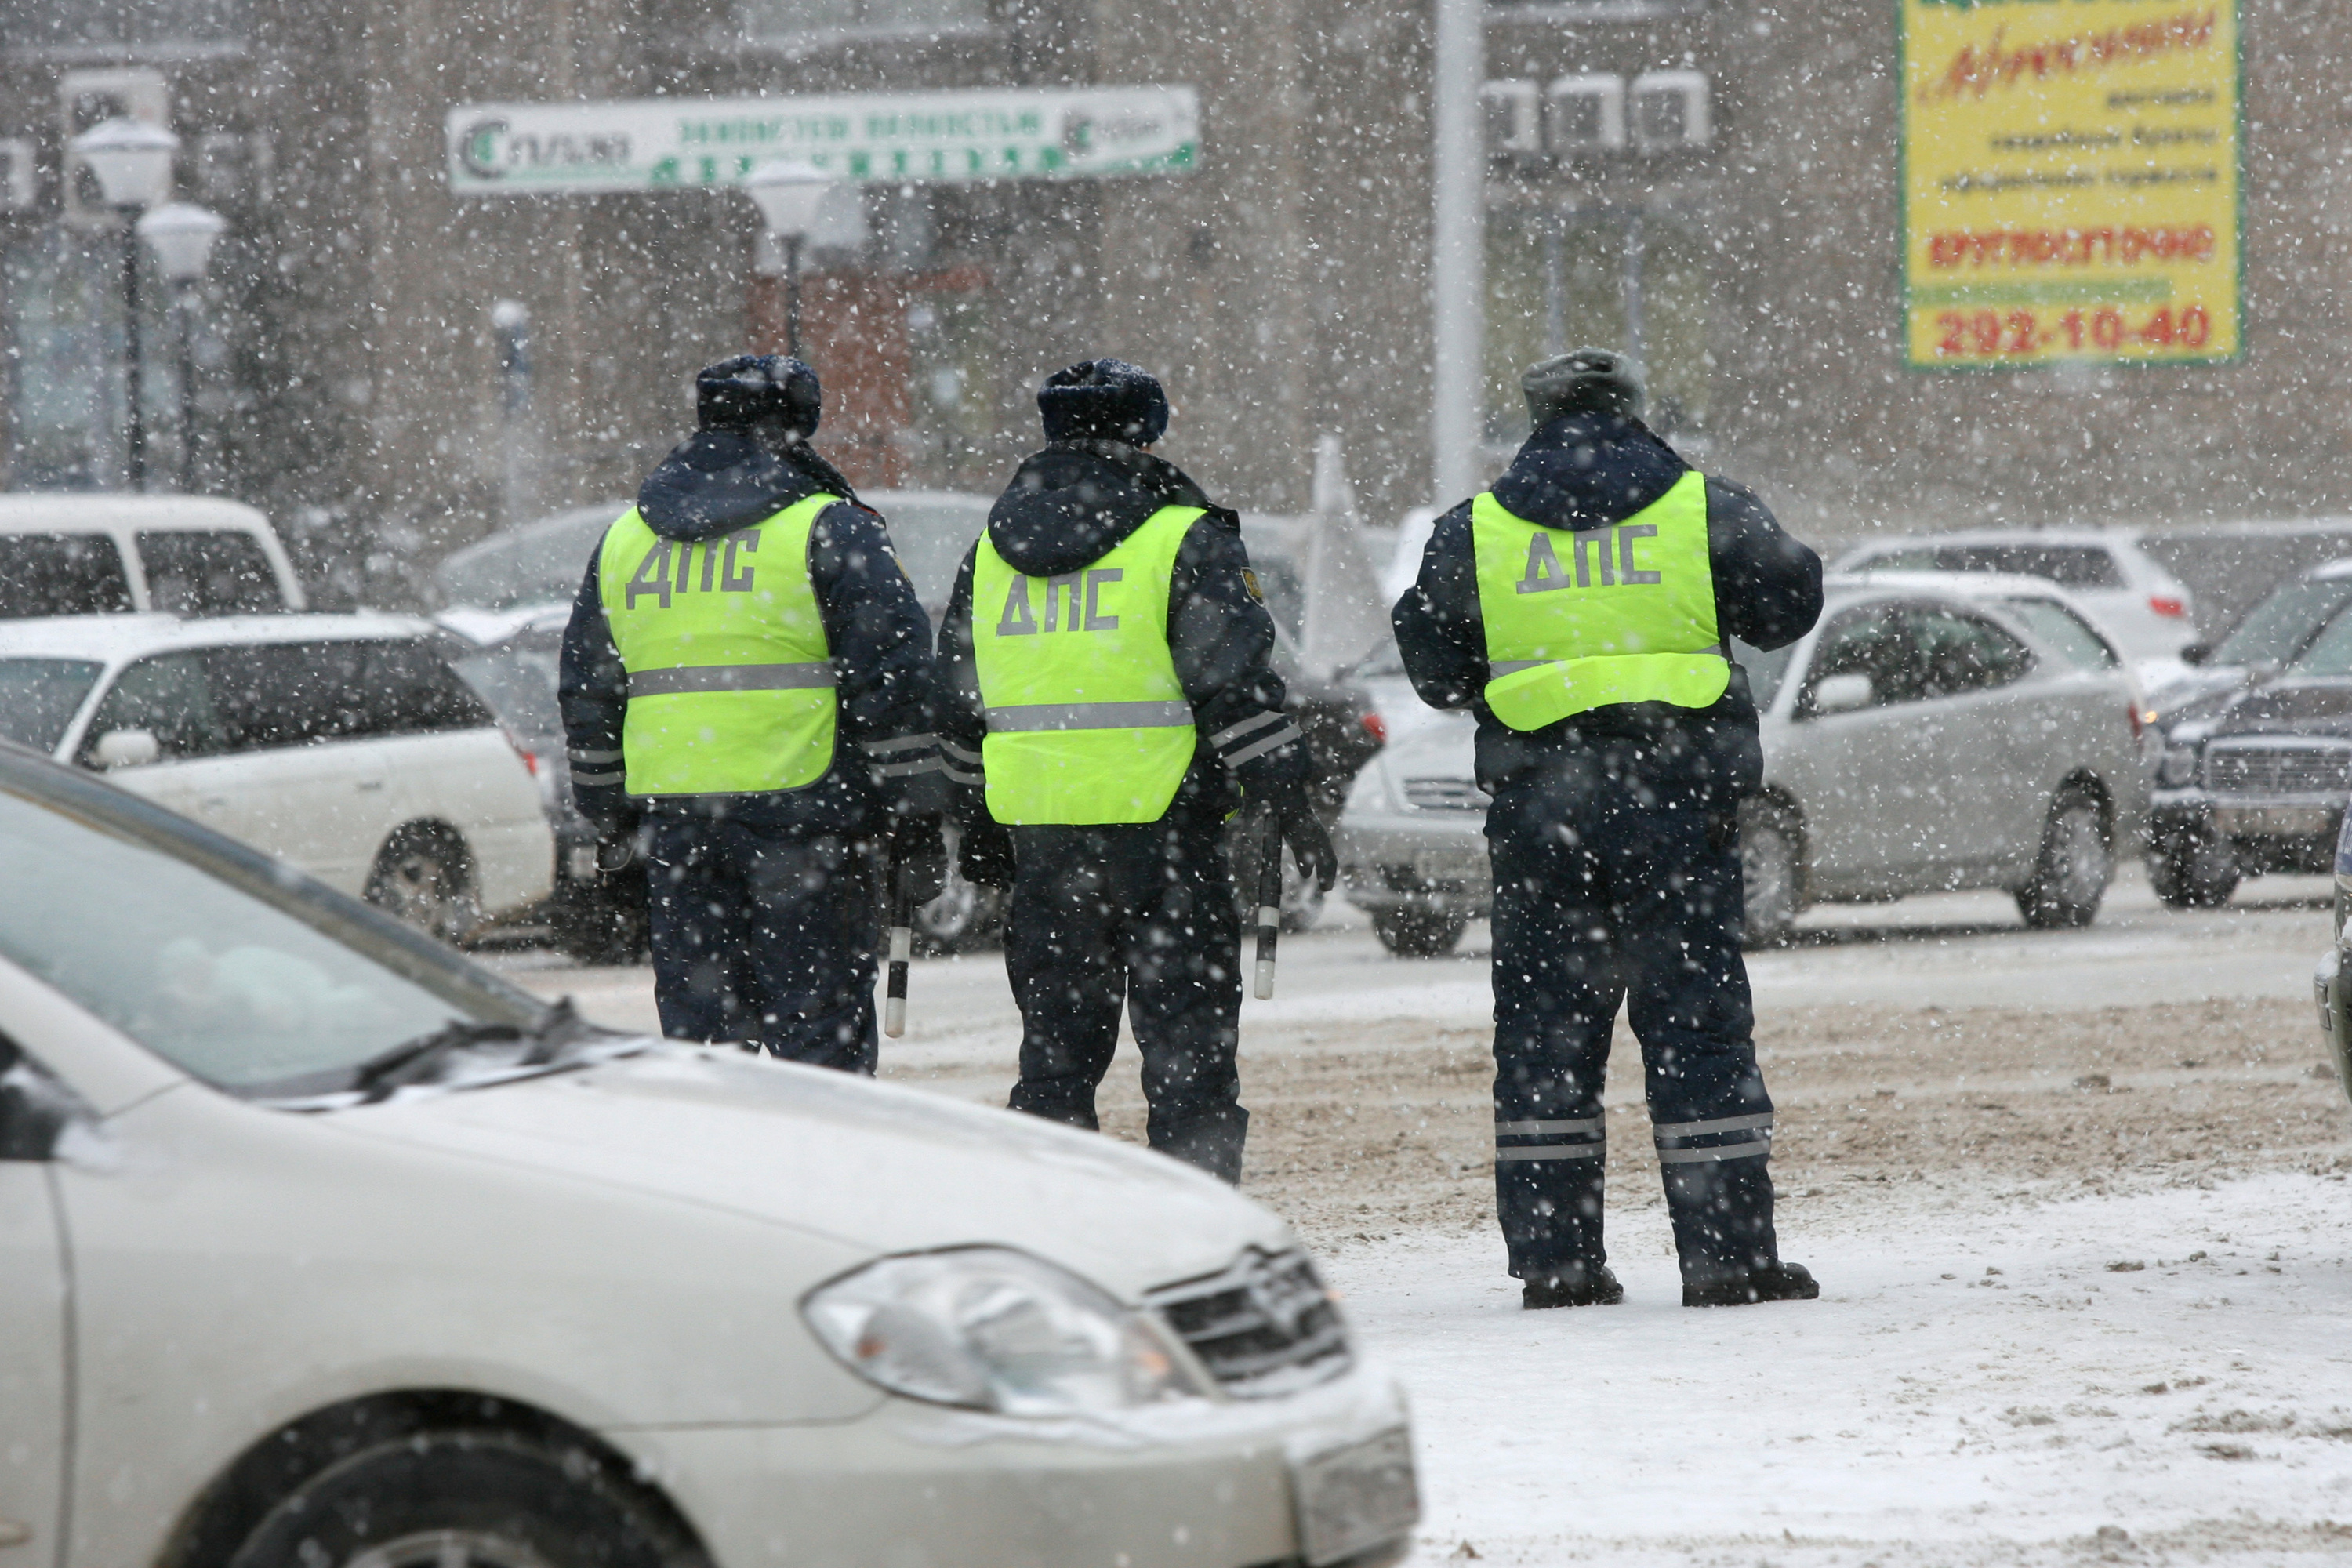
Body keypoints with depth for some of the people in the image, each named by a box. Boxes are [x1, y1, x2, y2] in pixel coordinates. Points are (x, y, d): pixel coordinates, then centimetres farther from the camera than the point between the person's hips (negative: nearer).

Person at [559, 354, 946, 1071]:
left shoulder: (623, 540, 15)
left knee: (699, 1025, 9)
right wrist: (915, 820, -3)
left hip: (671, 815, 5)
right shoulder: (829, 530, -2)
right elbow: (892, 675, -7)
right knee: (819, 1033, -3)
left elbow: (587, 691, 20)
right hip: (800, 805, -5)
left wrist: (609, 813, 29)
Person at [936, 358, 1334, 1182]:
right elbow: (1235, 687, -11)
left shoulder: (992, 551, 13)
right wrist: (1290, 804, -7)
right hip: (1162, 819, -5)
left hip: (1038, 828, 5)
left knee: (1055, 1048, 12)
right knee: (1190, 1050, -1)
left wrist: (978, 823, 27)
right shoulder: (1184, 540, -5)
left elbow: (957, 708, 18)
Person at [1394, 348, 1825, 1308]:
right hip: (1676, 797, -1)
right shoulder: (1707, 511, 1)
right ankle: (1727, 1254, -2)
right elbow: (1787, 606, 10)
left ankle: (1552, 1257, 5)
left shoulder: (1473, 533, 4)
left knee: (1543, 1026, 8)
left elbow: (1433, 669, 8)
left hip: (1538, 801, 1)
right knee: (1698, 1021, 1)